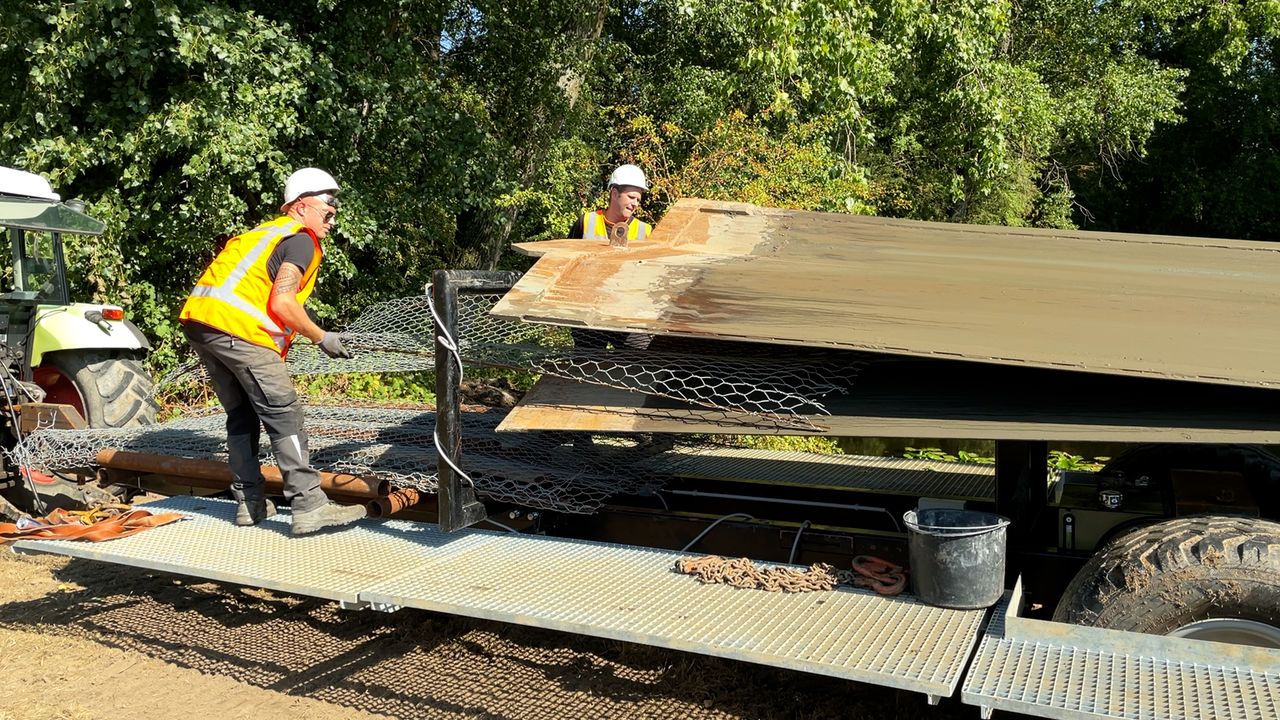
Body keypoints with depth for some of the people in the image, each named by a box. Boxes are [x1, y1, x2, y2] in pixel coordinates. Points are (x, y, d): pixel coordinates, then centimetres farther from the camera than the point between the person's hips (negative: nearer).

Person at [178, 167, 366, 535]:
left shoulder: (265, 231, 29)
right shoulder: (301, 239, 1)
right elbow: (281, 302, -11)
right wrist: (321, 337, -2)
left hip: (198, 320, 9)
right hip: (238, 329, -9)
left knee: (241, 416, 17)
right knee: (284, 415, -8)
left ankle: (250, 502, 20)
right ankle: (309, 507, -11)